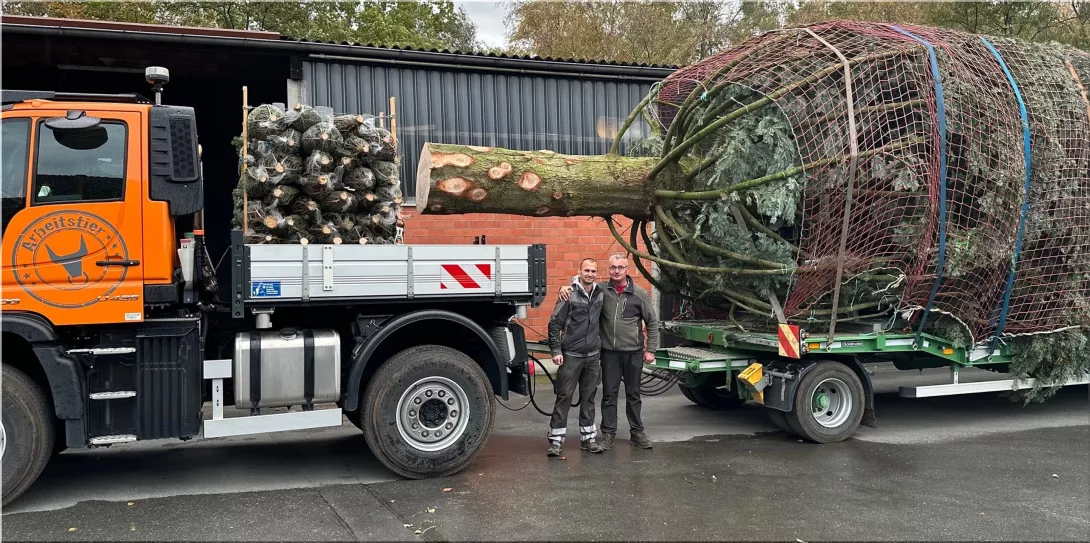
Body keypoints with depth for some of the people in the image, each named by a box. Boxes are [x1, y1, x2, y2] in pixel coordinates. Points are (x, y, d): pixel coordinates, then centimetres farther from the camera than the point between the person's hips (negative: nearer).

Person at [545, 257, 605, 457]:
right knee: (564, 397, -1)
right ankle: (556, 440, 4)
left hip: (593, 356, 4)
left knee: (588, 398, 11)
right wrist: (556, 350, -11)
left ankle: (588, 438, 20)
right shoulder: (569, 294, -8)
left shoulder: (600, 294, 5)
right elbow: (554, 323, -7)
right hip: (571, 356, -4)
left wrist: (601, 347, 17)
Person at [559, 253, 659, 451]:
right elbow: (580, 287, 9)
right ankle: (608, 433, 16)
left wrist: (650, 349, 2)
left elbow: (652, 322, 5)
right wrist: (565, 288, -15)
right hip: (610, 352, 0)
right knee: (609, 394, 6)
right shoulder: (601, 290, -1)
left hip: (633, 352, 0)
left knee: (633, 394, 12)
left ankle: (637, 432, 24)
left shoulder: (639, 293, -2)